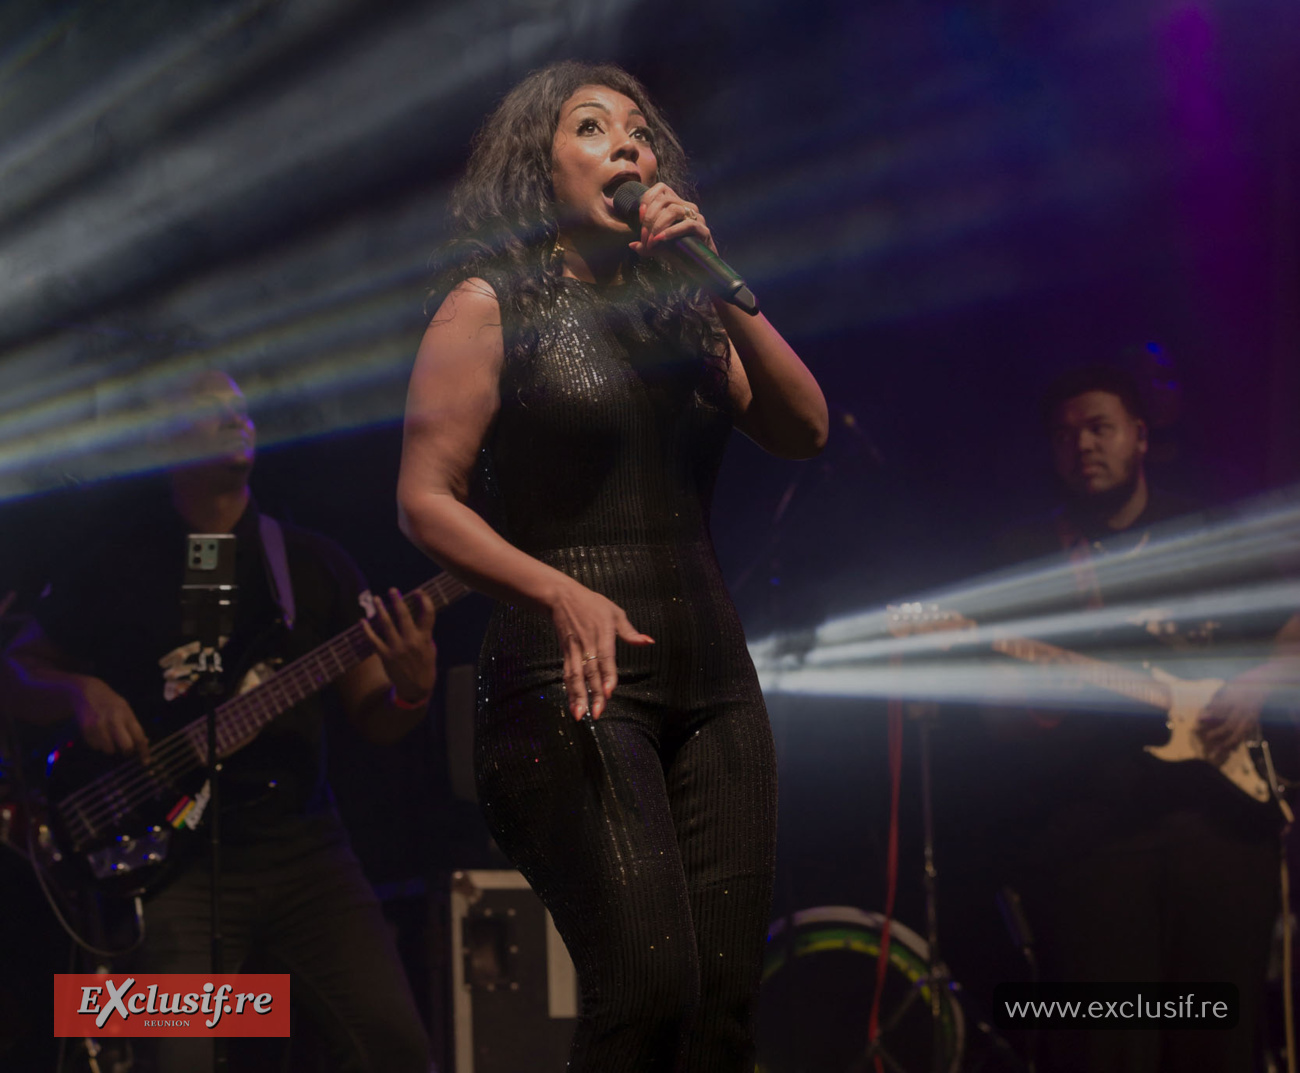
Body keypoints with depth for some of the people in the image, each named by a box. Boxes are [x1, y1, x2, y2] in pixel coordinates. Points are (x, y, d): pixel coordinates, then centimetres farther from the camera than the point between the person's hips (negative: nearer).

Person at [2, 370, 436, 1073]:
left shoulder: (314, 565, 12)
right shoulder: (114, 566, 7)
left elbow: (372, 719, 12)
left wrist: (410, 694, -11)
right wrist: (78, 693, -9)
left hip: (300, 837, 2)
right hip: (178, 852, -2)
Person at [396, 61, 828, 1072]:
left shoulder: (679, 307, 17)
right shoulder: (492, 303, 3)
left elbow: (803, 430, 5)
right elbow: (426, 501, -4)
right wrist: (562, 594, -17)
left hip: (711, 674, 5)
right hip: (578, 680, -5)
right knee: (649, 989, -19)